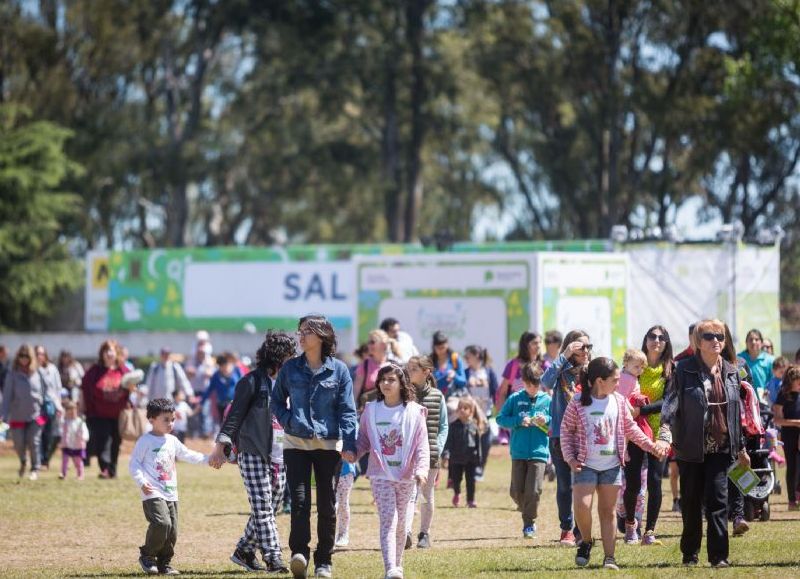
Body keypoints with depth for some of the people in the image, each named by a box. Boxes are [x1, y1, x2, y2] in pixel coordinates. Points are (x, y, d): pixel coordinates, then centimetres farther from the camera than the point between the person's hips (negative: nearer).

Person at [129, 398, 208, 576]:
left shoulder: (172, 441, 15)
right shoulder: (145, 441, -6)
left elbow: (188, 455, 26)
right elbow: (134, 464, -8)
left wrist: (208, 459, 20)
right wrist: (141, 482, -21)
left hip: (171, 494, 7)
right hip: (153, 494, -7)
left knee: (172, 531, 6)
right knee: (161, 523, -24)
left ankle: (164, 563, 18)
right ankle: (147, 556, -6)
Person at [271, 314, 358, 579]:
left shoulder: (338, 370, -1)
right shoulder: (290, 368, 4)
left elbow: (347, 411, -3)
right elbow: (277, 400, 15)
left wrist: (349, 445, -11)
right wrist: (288, 420, -3)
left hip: (329, 445, 0)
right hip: (296, 443, 1)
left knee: (327, 503, 5)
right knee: (299, 499, -13)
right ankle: (299, 552, -19)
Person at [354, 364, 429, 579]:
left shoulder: (414, 412, -1)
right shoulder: (371, 410, 4)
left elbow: (422, 445, -4)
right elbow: (363, 440, 8)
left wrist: (421, 469, -18)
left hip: (405, 475, 1)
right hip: (381, 475, -1)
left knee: (399, 523, 12)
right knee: (388, 520, -13)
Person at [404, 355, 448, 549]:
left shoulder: (437, 396, 5)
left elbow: (443, 426, 8)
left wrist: (438, 449, -3)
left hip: (430, 453, 2)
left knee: (427, 494, 10)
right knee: (410, 492, -15)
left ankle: (424, 533, 21)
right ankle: (406, 532, -26)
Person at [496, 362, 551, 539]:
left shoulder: (547, 400, 4)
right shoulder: (515, 399, 4)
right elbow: (501, 419, 3)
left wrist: (547, 421, -11)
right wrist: (519, 421, -11)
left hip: (539, 452, -1)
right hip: (518, 452, 1)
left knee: (534, 491, -9)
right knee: (516, 491, 1)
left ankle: (529, 523, 6)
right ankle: (526, 510, 30)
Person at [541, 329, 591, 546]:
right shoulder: (561, 371, -2)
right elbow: (546, 381, -23)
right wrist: (564, 356, -23)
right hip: (561, 436, -2)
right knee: (565, 485, -1)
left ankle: (581, 530, 13)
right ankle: (566, 530, 7)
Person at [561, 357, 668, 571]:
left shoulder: (619, 401, 2)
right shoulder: (578, 403, -9)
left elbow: (630, 428, 13)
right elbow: (566, 431, -1)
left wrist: (651, 445, 6)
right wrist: (570, 458, -9)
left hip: (612, 465, 3)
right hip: (585, 465, -3)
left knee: (607, 511, 6)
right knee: (582, 505, -16)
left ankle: (609, 556, 9)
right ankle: (586, 541, 11)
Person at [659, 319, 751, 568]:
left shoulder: (730, 372, 9)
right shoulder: (685, 370, -3)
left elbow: (737, 412, 15)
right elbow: (671, 403, -11)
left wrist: (741, 448, 18)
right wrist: (665, 433, -26)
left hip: (721, 447, 2)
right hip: (691, 448, -2)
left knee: (718, 499, -7)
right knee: (691, 502, 7)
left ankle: (718, 555, -5)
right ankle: (690, 553, 21)